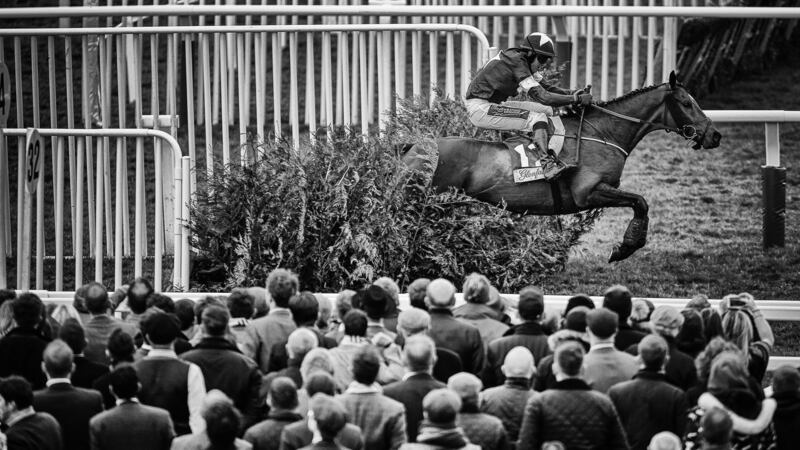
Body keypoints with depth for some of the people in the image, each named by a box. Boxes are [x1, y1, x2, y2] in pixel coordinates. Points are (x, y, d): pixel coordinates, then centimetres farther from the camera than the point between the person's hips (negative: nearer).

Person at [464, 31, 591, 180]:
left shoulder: (523, 61, 9)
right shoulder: (516, 61, -22)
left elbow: (546, 88, 13)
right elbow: (541, 96, -26)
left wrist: (572, 93, -3)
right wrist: (577, 99, -24)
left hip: (493, 105, 10)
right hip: (480, 109, -10)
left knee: (546, 111, 6)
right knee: (538, 118, -20)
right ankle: (547, 164, -28)